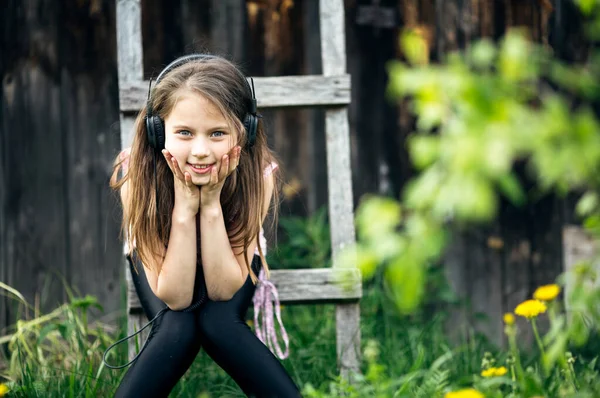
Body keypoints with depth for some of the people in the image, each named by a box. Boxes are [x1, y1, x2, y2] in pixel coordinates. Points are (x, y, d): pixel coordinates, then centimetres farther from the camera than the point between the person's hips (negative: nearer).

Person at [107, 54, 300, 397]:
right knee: (178, 327, -30)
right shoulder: (136, 173, -35)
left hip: (230, 260, 1)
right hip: (161, 260, 0)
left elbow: (223, 290, -29)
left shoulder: (257, 172, -33)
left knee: (218, 321, -29)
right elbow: (174, 297, -32)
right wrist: (184, 206, -44)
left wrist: (211, 204, -41)